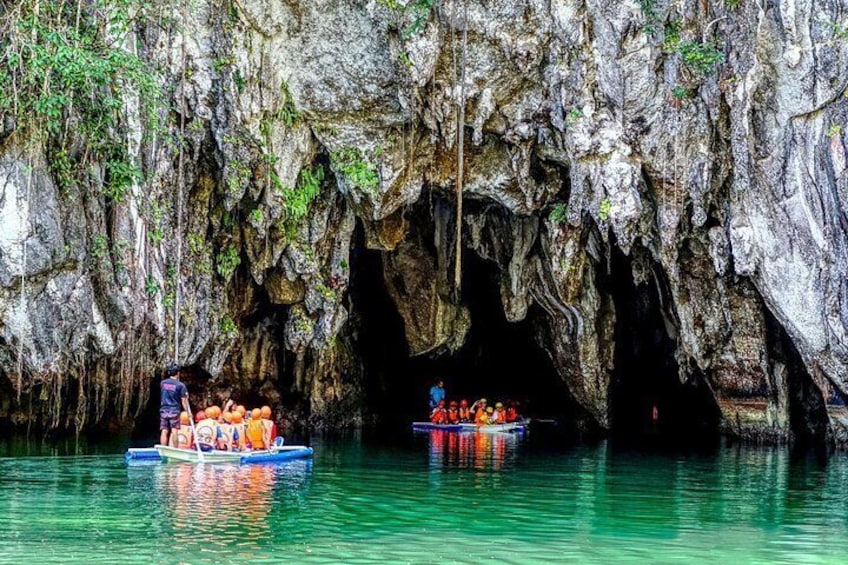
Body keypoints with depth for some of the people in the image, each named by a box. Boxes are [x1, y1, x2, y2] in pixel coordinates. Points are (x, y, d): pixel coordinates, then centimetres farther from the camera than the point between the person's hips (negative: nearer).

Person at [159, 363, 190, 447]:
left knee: (164, 431, 3)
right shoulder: (180, 385, -7)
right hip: (174, 410, -4)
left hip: (163, 410, 4)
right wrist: (188, 412, 0)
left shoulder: (162, 383, 6)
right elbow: (184, 401, -7)